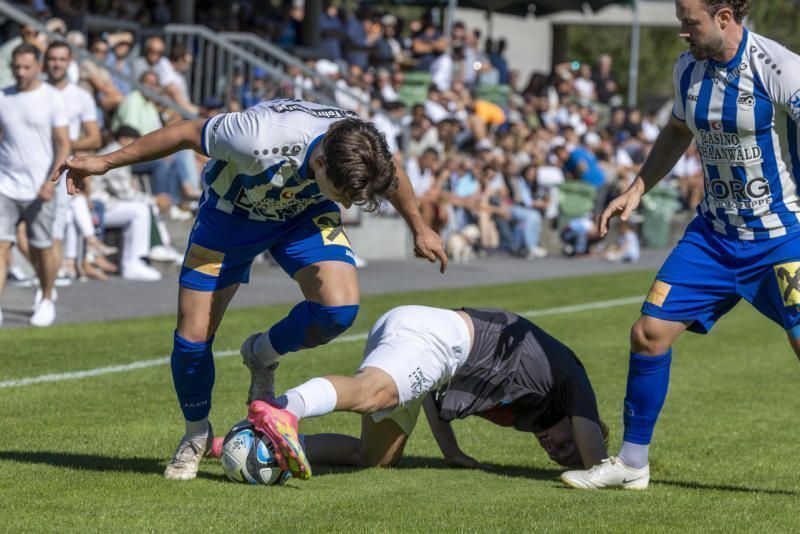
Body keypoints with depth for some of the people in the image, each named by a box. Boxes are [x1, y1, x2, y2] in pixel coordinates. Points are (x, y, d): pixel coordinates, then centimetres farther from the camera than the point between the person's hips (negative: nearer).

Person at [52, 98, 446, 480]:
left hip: (306, 214, 2)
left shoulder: (363, 153, -31)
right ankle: (196, 436, 24)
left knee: (339, 308, -24)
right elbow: (187, 133, -25)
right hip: (232, 213, -2)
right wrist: (106, 162, -17)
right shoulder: (261, 137, -43)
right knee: (192, 336, -5)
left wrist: (419, 229, 13)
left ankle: (262, 356, 6)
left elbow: (391, 178, -4)